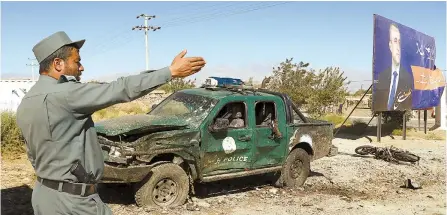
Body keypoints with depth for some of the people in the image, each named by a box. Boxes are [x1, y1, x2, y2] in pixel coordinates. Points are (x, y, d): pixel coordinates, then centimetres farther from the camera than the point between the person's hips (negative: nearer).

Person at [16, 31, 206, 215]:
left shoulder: (26, 104, 7)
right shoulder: (62, 95, -22)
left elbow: (33, 155, 16)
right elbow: (120, 90, -24)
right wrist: (171, 71, -19)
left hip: (43, 196, 9)